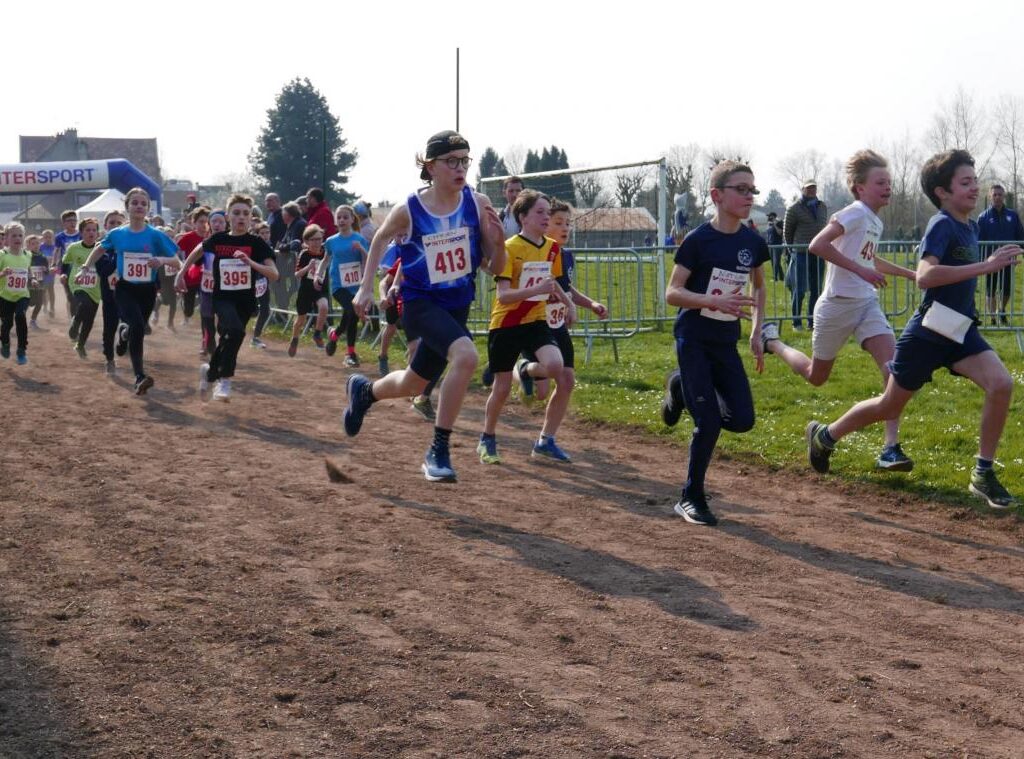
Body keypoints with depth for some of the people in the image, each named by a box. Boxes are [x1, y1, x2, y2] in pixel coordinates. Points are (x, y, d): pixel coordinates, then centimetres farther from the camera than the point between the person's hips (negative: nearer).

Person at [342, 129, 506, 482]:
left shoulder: (477, 204, -9)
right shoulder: (408, 211, -15)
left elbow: (494, 267, -4)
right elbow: (379, 240, 7)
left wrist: (498, 241, -24)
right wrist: (366, 288, 6)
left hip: (457, 306, 5)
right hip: (420, 303, -4)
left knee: (413, 385, 19)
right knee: (466, 355, -31)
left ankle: (363, 390, 52)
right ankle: (439, 450, -20)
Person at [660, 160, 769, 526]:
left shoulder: (754, 242, 1)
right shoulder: (699, 240, -14)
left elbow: (759, 286, 19)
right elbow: (672, 293, -14)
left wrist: (757, 333, 11)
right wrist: (716, 301, -28)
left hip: (726, 342, 5)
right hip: (693, 338, -5)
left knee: (742, 420, -3)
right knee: (709, 421, -10)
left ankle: (684, 389, 23)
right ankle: (691, 499, 7)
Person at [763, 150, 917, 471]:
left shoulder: (875, 221, 11)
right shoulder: (856, 213, -16)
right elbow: (817, 245, -29)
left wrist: (910, 274, 30)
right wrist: (860, 269, -29)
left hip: (867, 303, 7)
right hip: (838, 305, -7)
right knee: (816, 376, 14)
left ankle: (891, 448, -15)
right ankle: (772, 341, 42)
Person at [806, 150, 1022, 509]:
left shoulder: (970, 227, 9)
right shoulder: (942, 224, -16)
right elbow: (924, 276, -33)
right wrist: (985, 266, -35)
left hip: (961, 330, 6)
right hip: (929, 331, -6)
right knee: (890, 405, 8)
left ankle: (983, 475, -7)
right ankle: (824, 435, 33)